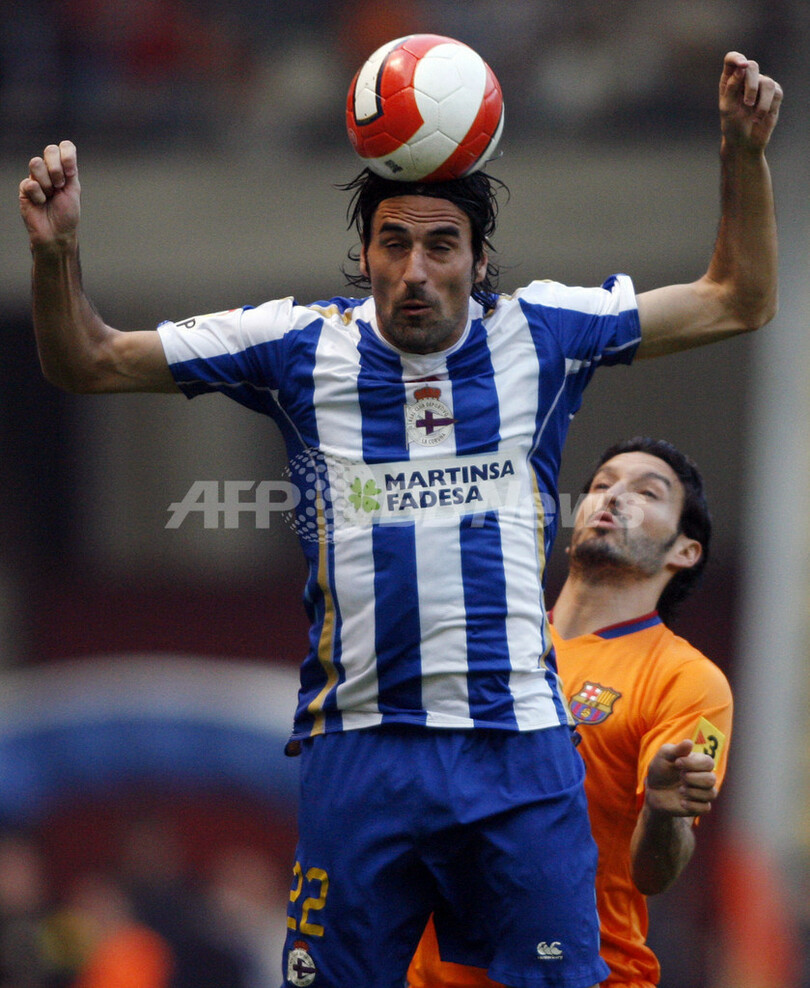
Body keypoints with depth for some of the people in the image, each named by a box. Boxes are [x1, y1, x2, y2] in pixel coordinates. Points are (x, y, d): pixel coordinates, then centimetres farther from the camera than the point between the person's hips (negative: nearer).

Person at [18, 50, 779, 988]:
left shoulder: (539, 333, 5)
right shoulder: (302, 346, 4)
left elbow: (738, 302, 13)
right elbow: (87, 364, 9)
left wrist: (744, 151, 1)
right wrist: (55, 254, -9)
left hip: (520, 745, 0)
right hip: (360, 747, 0)